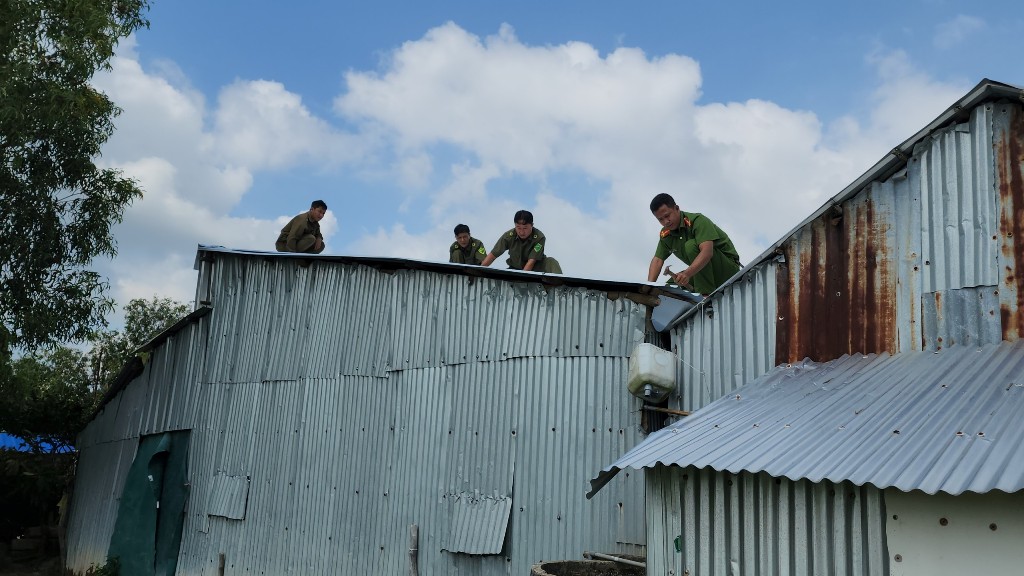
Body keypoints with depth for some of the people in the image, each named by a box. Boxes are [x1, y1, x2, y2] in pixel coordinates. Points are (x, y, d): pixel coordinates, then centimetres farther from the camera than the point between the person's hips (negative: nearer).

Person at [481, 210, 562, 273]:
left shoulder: (539, 237, -23)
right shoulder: (509, 236, -16)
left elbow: (531, 261, -26)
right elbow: (493, 255, -11)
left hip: (535, 268, -3)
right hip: (515, 268, 3)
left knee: (550, 262, -30)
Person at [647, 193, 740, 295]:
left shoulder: (698, 220, -22)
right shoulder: (665, 235, 2)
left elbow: (707, 252, -36)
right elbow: (657, 260, -4)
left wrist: (687, 274, -49)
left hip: (728, 267, -7)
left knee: (691, 245, -29)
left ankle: (706, 294, -27)